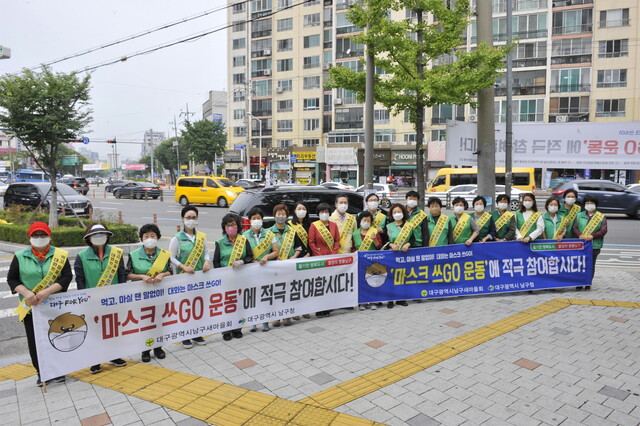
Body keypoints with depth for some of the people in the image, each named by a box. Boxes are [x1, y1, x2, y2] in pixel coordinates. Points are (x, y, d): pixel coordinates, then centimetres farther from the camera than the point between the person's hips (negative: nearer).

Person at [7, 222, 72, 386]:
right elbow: (12, 279, 2)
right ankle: (41, 372, 25)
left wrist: (48, 291, -20)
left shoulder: (60, 255, -1)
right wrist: (26, 293, -15)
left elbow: (67, 276, -7)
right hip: (31, 307, 1)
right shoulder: (20, 256, 3)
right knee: (35, 341, 7)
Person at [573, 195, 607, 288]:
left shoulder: (601, 217, 7)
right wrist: (580, 235, -16)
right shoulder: (579, 215, 12)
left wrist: (592, 236, -17)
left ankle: (588, 284, 14)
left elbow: (604, 230, -3)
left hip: (594, 245, -1)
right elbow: (575, 228, 4)